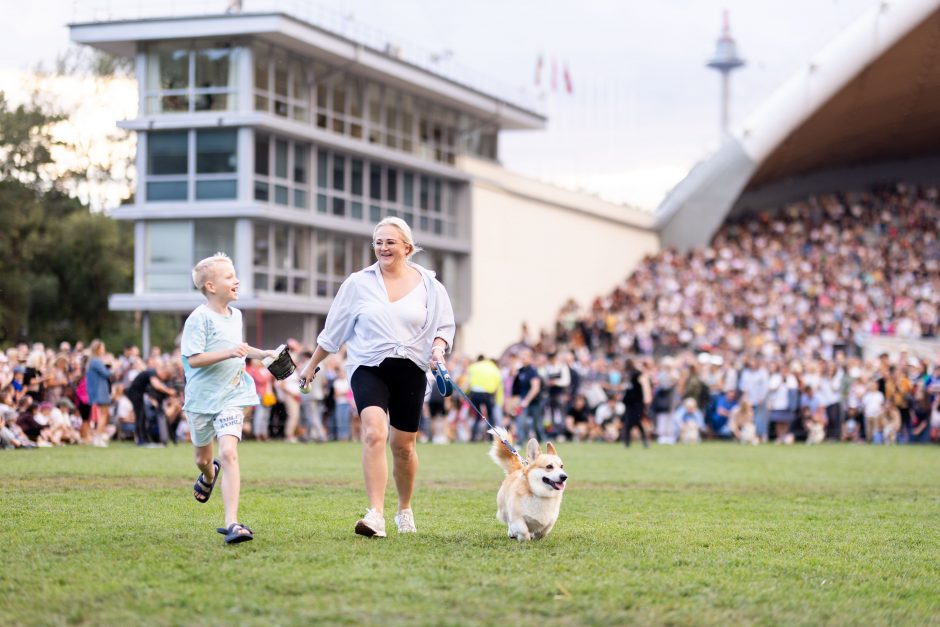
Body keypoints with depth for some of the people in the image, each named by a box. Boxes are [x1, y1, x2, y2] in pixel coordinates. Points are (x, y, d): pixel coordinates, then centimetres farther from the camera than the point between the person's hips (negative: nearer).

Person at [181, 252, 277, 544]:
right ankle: (209, 475, 57)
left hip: (231, 396, 3)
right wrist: (228, 353, -29)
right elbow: (193, 358, -21)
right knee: (203, 457, 17)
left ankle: (231, 522, -23)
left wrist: (263, 354, 19)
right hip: (202, 396, -3)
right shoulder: (199, 318, -13)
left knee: (229, 453, -17)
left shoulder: (236, 315, 9)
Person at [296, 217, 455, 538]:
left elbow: (444, 326, 9)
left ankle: (405, 510, 33)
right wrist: (312, 365, 17)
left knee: (403, 445, 9)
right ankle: (376, 517, -29)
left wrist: (438, 348, -12)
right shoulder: (358, 283, 4)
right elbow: (333, 330, 12)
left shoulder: (428, 285, 5)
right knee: (374, 433, -23)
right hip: (369, 367, -1)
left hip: (410, 370, 1)